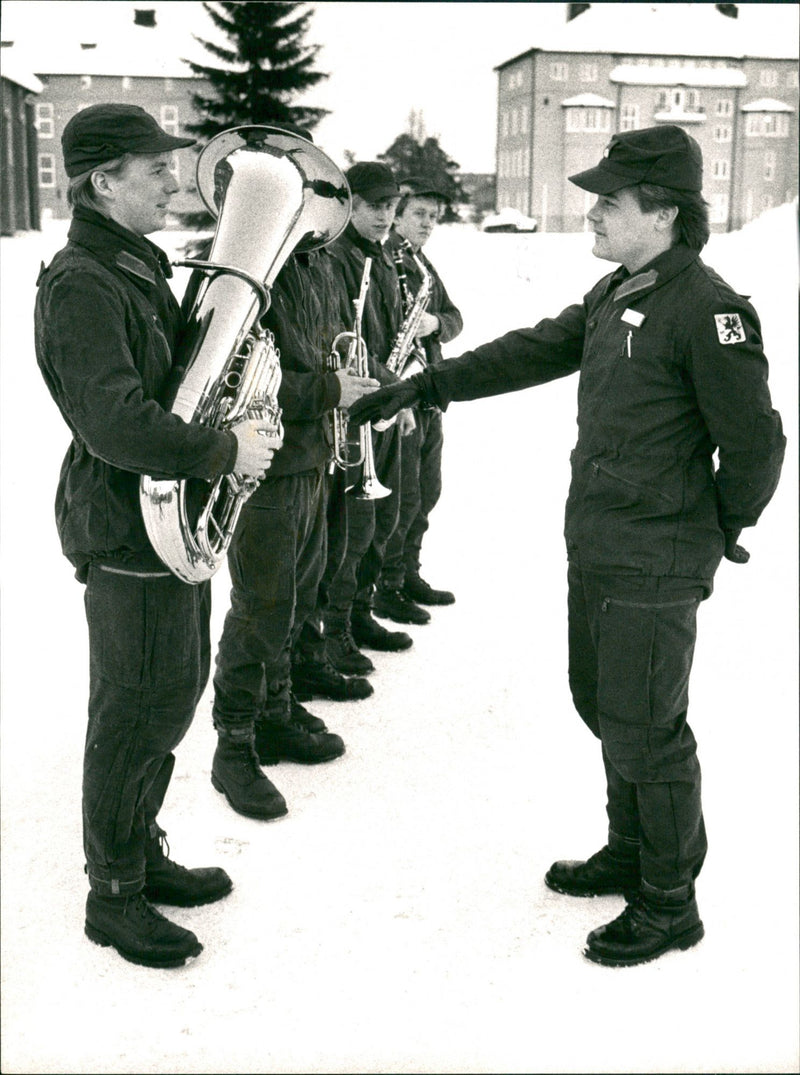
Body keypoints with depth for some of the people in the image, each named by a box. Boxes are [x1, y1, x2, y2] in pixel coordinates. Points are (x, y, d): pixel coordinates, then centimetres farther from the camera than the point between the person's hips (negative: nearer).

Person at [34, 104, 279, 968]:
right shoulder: (80, 285, -19)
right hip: (127, 530, -10)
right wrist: (224, 452, -24)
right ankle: (114, 896, 18)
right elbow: (113, 422, -30)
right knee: (135, 712, 1)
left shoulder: (140, 262, 13)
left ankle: (143, 852, 36)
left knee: (173, 690, 19)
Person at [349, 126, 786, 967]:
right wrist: (423, 387, 11)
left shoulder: (707, 311, -19)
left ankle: (670, 904, 18)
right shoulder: (617, 293, 10)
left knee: (644, 729, 0)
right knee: (602, 703, 19)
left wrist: (722, 530, -2)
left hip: (653, 565, -9)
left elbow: (755, 442, -15)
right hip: (595, 549, 9)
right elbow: (533, 351, 15)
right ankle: (630, 853, 39)